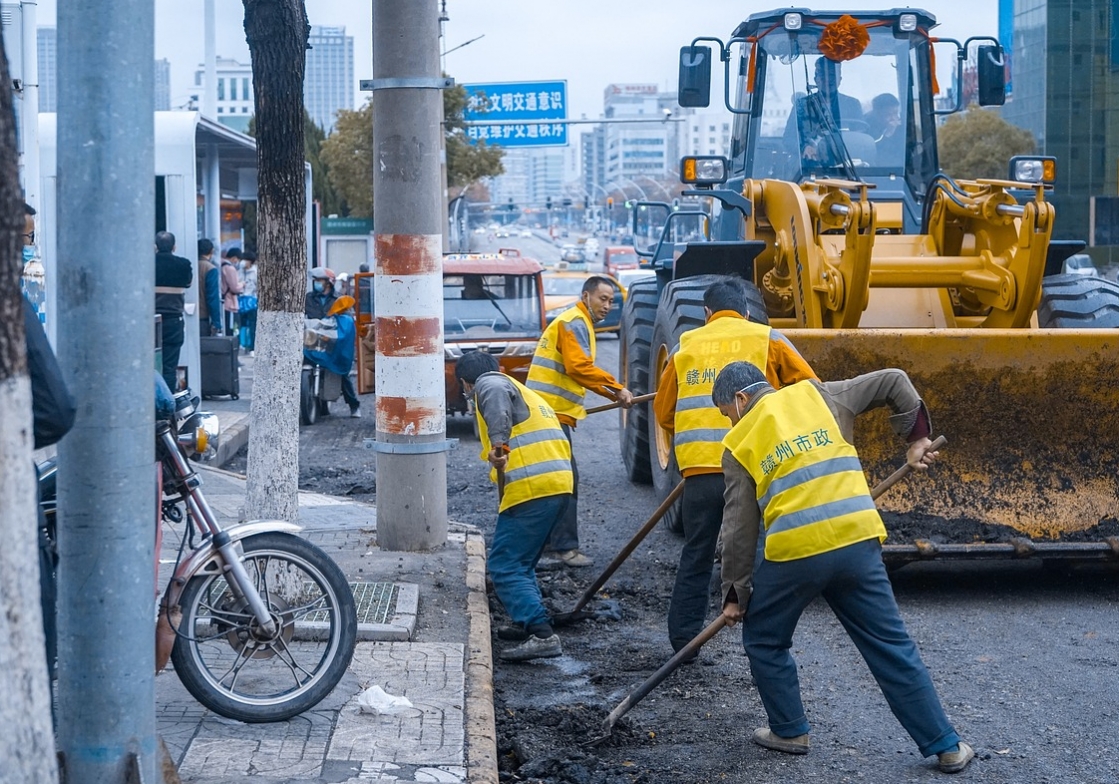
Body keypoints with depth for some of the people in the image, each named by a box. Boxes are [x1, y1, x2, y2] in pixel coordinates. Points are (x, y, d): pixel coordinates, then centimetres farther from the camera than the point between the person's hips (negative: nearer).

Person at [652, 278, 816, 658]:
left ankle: (683, 638, 16)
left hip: (698, 467, 2)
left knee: (696, 555, 14)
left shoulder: (686, 345, 13)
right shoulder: (767, 340, 7)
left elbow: (663, 411, 16)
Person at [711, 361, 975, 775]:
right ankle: (946, 746, 12)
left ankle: (789, 732, 26)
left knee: (764, 642, 22)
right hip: (858, 541, 3)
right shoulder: (816, 395, 15)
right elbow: (894, 382, 15)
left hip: (793, 553, -3)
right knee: (892, 648, 10)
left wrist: (736, 594, 15)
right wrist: (918, 437, 24)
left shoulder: (740, 443, 8)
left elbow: (739, 529, 7)